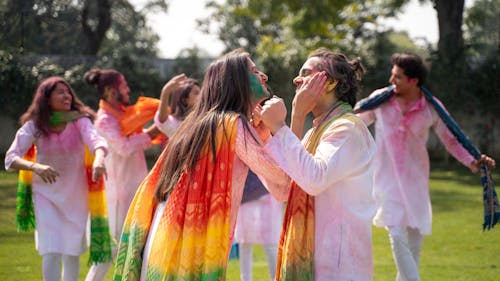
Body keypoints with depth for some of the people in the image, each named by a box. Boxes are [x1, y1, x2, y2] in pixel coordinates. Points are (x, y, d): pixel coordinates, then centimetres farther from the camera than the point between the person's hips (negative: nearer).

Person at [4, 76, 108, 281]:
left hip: (75, 194, 1)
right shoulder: (34, 126, -10)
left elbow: (96, 140, -28)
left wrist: (99, 158, -52)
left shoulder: (79, 121, -10)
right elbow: (10, 159, -17)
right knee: (51, 251, -10)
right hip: (46, 194, -1)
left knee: (72, 252, 9)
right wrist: (36, 167, -37)